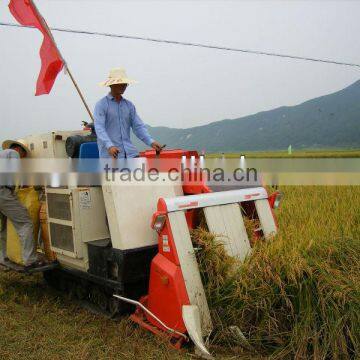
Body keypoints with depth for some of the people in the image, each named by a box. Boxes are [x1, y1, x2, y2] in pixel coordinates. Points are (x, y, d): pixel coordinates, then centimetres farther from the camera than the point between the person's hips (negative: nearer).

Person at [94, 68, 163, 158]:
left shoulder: (129, 105, 13)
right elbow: (99, 128, -14)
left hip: (129, 152, 5)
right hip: (110, 153, -4)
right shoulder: (101, 105, -3)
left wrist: (151, 142, -8)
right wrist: (109, 146, -30)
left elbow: (138, 126, 8)